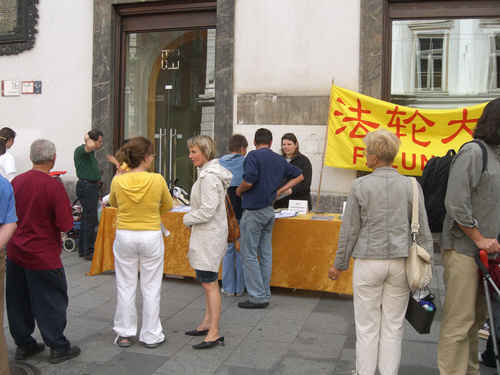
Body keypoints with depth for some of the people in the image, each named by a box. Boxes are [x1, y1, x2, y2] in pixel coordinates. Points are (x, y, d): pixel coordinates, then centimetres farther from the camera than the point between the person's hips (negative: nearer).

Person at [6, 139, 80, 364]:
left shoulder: (16, 181, -1)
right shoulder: (54, 186, -18)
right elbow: (66, 225, -19)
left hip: (15, 252, 6)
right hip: (43, 256, -6)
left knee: (18, 301, 16)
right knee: (51, 301, 7)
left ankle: (23, 345, 29)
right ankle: (58, 348, 16)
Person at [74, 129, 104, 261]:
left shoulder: (90, 153, 18)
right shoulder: (81, 150, -12)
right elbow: (90, 145, -38)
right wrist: (87, 138, -15)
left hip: (91, 187, 11)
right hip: (86, 187, -11)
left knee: (87, 219, 15)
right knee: (91, 219, -9)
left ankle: (82, 249, 23)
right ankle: (88, 252, -4)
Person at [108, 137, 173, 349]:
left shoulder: (118, 181, -8)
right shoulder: (157, 180, -14)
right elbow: (168, 206, 4)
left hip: (124, 236, 2)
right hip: (151, 237, -2)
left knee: (125, 287, 14)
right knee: (151, 288, 10)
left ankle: (124, 334, 24)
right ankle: (151, 335, 19)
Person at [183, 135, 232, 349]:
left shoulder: (209, 177, -20)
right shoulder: (207, 173, 13)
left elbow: (207, 210, -24)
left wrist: (188, 219, -8)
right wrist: (192, 220, 12)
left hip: (208, 236, -11)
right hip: (206, 235, 11)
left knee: (209, 283, -7)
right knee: (208, 282, 17)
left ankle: (214, 333, -1)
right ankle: (208, 323, 29)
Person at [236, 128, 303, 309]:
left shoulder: (254, 155, -11)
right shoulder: (280, 160, 11)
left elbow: (248, 181, -23)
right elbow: (298, 176, 19)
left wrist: (239, 191, -3)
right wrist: (279, 191, 14)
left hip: (253, 211, -7)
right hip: (269, 211, 7)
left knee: (249, 255, 0)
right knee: (265, 254, 12)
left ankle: (257, 297, 1)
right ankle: (265, 294, 19)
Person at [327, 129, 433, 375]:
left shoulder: (360, 186, -8)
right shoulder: (411, 186, -2)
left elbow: (349, 230, -3)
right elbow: (423, 230, 1)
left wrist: (339, 264, 8)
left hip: (368, 262, -2)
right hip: (400, 262, 2)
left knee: (367, 326, 9)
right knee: (393, 326, 12)